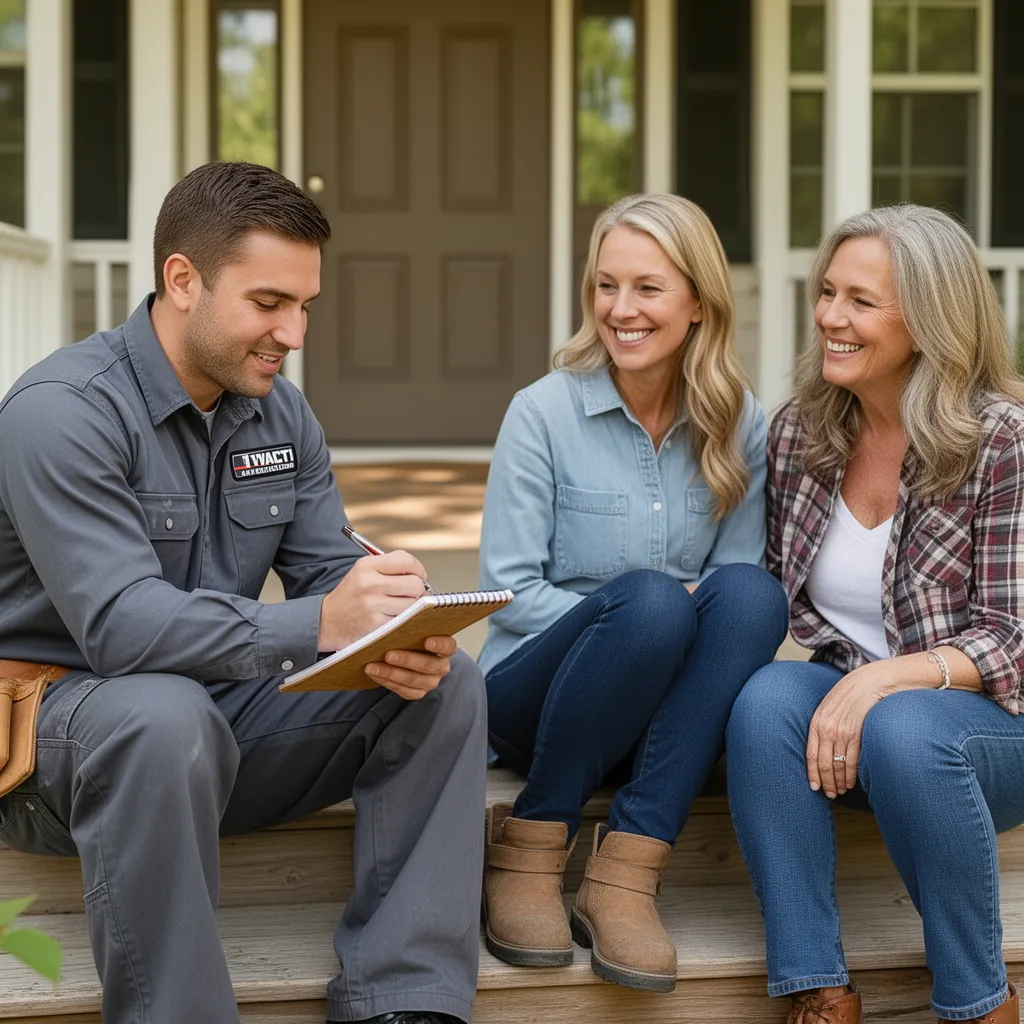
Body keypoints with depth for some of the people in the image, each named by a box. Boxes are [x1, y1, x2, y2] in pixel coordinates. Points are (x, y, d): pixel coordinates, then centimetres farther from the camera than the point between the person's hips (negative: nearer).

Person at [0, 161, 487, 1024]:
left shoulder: (282, 417, 7)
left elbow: (328, 572, 4)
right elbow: (118, 623, -28)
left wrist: (397, 636, -20)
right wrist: (318, 625, -38)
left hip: (224, 710, 7)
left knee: (448, 687, -11)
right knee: (165, 715, -40)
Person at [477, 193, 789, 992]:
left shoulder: (739, 428, 2)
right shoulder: (544, 412, -6)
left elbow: (737, 595, 3)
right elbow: (509, 590, -8)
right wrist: (638, 615, -21)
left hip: (658, 712, 3)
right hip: (536, 697, -3)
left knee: (752, 594, -27)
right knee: (649, 600, -34)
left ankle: (625, 873, -28)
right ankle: (528, 846, -14)